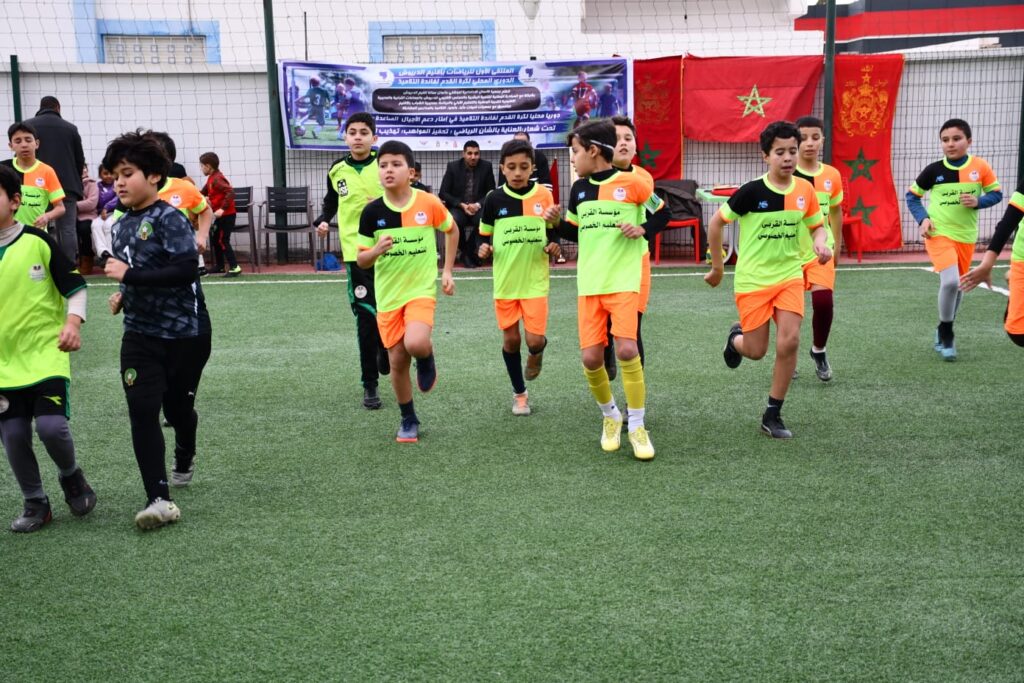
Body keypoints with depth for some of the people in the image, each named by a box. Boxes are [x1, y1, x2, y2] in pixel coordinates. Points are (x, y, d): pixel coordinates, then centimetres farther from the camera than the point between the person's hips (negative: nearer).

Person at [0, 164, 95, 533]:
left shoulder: (38, 242, -8)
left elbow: (75, 286, -3)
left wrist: (73, 323, -19)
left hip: (46, 353, -3)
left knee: (51, 426, -15)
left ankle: (71, 476, 17)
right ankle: (35, 504, 22)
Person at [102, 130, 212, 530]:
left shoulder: (169, 218, -15)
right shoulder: (122, 226, 8)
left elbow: (186, 269, -27)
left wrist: (129, 276, -25)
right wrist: (124, 295, 4)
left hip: (185, 333, -5)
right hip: (141, 334, 5)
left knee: (178, 406, 13)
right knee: (142, 411, -11)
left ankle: (184, 459, 46)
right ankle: (159, 500, -11)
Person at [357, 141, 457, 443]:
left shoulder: (429, 203, -9)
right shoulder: (372, 211, -7)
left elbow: (452, 231, 11)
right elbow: (361, 261, -1)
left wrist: (447, 271, 7)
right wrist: (377, 250, -23)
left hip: (421, 290, -2)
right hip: (388, 296, 2)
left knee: (416, 344, -28)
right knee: (398, 361, 5)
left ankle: (427, 359, 10)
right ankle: (409, 420, 25)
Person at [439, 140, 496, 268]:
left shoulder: (486, 166, 1)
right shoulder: (452, 167, -1)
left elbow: (491, 192, 3)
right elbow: (443, 193, -2)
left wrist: (478, 205, -15)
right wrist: (462, 205, -16)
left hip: (478, 207, 1)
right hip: (458, 207, 0)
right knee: (454, 220, -34)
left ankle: (470, 251, -12)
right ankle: (465, 252, -9)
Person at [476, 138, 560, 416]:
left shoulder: (544, 195, -4)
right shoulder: (494, 199, -5)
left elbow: (553, 231, 10)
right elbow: (485, 234, 7)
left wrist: (554, 245, -11)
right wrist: (484, 248, -14)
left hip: (535, 280, -1)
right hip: (505, 281, 1)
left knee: (535, 339, -8)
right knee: (511, 339, 8)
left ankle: (537, 352, 30)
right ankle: (519, 393, 27)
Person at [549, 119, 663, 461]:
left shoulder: (631, 182, -4)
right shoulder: (579, 188, 10)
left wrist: (642, 230, -4)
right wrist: (557, 222, 4)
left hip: (623, 282, -4)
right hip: (589, 285, 5)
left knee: (626, 349, -18)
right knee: (591, 357, -2)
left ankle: (637, 427, -2)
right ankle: (610, 416, 24)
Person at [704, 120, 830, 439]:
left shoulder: (805, 190, -3)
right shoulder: (752, 192, -16)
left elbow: (818, 225, 13)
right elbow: (716, 223, -6)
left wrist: (820, 243, -10)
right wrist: (717, 266, -1)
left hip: (790, 275, 3)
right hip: (753, 279, -3)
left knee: (789, 342, -12)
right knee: (757, 351, 2)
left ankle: (773, 415, 4)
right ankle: (736, 337, 42)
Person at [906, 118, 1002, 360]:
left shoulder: (980, 167, -6)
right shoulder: (933, 170, -8)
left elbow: (996, 194, 3)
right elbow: (912, 195, 4)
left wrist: (978, 201, -17)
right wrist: (923, 219, -11)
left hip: (966, 236, 3)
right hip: (939, 233, -3)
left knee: (959, 285, 14)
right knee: (950, 281, -22)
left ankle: (945, 332, 36)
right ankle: (946, 331, 0)